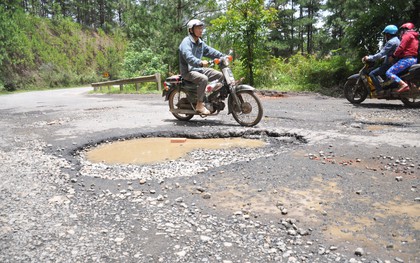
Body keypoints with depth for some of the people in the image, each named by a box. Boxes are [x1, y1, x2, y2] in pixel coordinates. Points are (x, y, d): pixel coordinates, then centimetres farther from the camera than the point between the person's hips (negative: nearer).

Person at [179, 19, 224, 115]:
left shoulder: (200, 43, 17)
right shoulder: (186, 42, -14)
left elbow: (210, 51, 12)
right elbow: (188, 57, -31)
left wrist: (222, 56, -3)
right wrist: (200, 63, -47)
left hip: (199, 69, 9)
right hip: (188, 71, -9)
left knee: (220, 75, 1)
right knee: (204, 79, -36)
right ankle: (199, 105, -26)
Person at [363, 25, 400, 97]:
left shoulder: (391, 42, -15)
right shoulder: (396, 40, 19)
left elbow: (381, 54, -21)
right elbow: (385, 53, 22)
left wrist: (369, 58, -13)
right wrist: (371, 57, 18)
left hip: (390, 64, -11)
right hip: (395, 63, 11)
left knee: (372, 74, -15)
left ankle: (380, 91, -22)